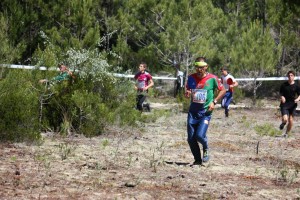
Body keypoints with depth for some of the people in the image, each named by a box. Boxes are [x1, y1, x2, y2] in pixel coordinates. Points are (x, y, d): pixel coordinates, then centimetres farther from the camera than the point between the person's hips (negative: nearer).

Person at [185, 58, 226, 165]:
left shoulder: (212, 78, -6)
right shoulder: (191, 78, 4)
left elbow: (223, 90, 5)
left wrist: (214, 101, -7)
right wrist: (187, 93, -5)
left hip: (205, 112, -4)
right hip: (193, 111, 4)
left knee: (199, 135, -19)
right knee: (191, 138, 0)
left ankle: (206, 149, 16)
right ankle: (197, 160, 18)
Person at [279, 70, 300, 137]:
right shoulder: (284, 85, 1)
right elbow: (281, 93, 9)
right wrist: (282, 97, -13)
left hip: (292, 105, 1)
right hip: (284, 104, -1)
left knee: (290, 120, 1)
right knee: (285, 119, -17)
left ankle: (287, 133, 23)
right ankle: (283, 123, 21)